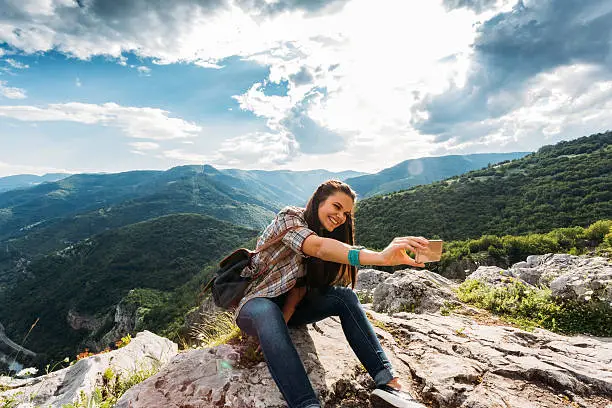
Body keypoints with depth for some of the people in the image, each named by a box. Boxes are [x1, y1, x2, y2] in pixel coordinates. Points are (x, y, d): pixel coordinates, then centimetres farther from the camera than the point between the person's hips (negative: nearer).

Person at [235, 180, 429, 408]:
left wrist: (285, 319, -22)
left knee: (344, 296, -19)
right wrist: (380, 257, -54)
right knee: (268, 312, -40)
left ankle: (387, 383, -23)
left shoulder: (329, 237, 4)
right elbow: (318, 247, -40)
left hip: (288, 306, 6)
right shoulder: (289, 217, -18)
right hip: (256, 302, -5)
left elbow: (300, 285, -4)